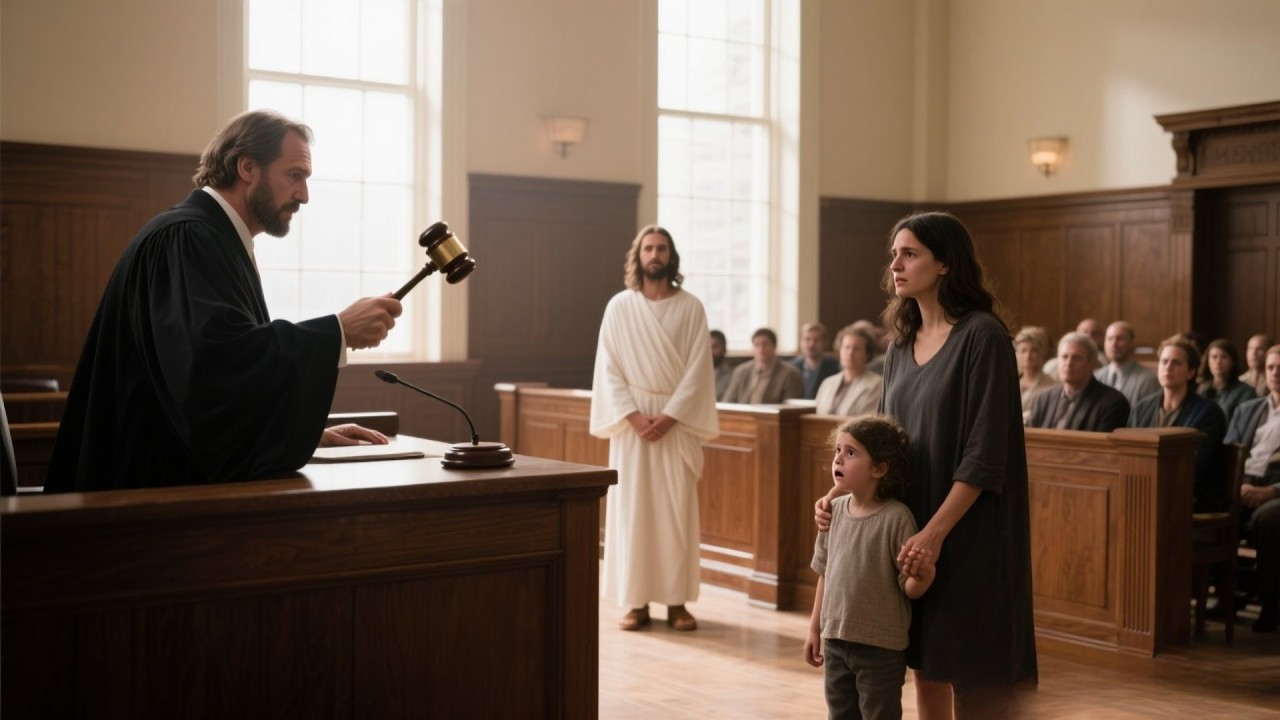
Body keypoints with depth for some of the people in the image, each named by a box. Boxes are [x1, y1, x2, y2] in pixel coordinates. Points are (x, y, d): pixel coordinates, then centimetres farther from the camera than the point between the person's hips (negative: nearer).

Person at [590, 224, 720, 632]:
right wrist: (634, 415, -12)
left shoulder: (690, 308, 1)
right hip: (631, 421, 1)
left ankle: (676, 601, 6)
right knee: (632, 509, 0)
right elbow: (608, 368, -1)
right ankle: (636, 600, 6)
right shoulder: (619, 306, 3)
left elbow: (697, 369, -4)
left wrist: (669, 416, -13)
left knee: (677, 511, 0)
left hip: (676, 422, 0)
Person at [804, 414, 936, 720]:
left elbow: (909, 589, -14)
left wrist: (923, 575, -36)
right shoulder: (835, 511, 0)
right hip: (835, 640, 6)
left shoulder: (896, 517, -17)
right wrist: (815, 628, 14)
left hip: (881, 648, -6)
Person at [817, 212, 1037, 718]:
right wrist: (840, 495, -1)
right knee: (924, 667, 13)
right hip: (913, 532, 7)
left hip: (968, 531, -6)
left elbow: (985, 452, -17)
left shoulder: (982, 335, -12)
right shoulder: (902, 343, 9)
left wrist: (935, 532, -21)